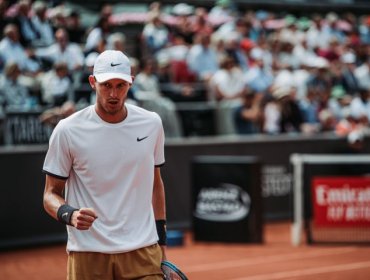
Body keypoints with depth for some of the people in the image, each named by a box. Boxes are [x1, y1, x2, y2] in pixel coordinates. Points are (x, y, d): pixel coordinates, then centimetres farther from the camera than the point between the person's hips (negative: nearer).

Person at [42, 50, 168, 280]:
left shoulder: (151, 124, 6)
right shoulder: (68, 130, -4)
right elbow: (51, 194, 0)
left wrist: (161, 242, 15)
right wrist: (69, 214, -22)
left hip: (143, 252, 2)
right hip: (87, 256, -2)